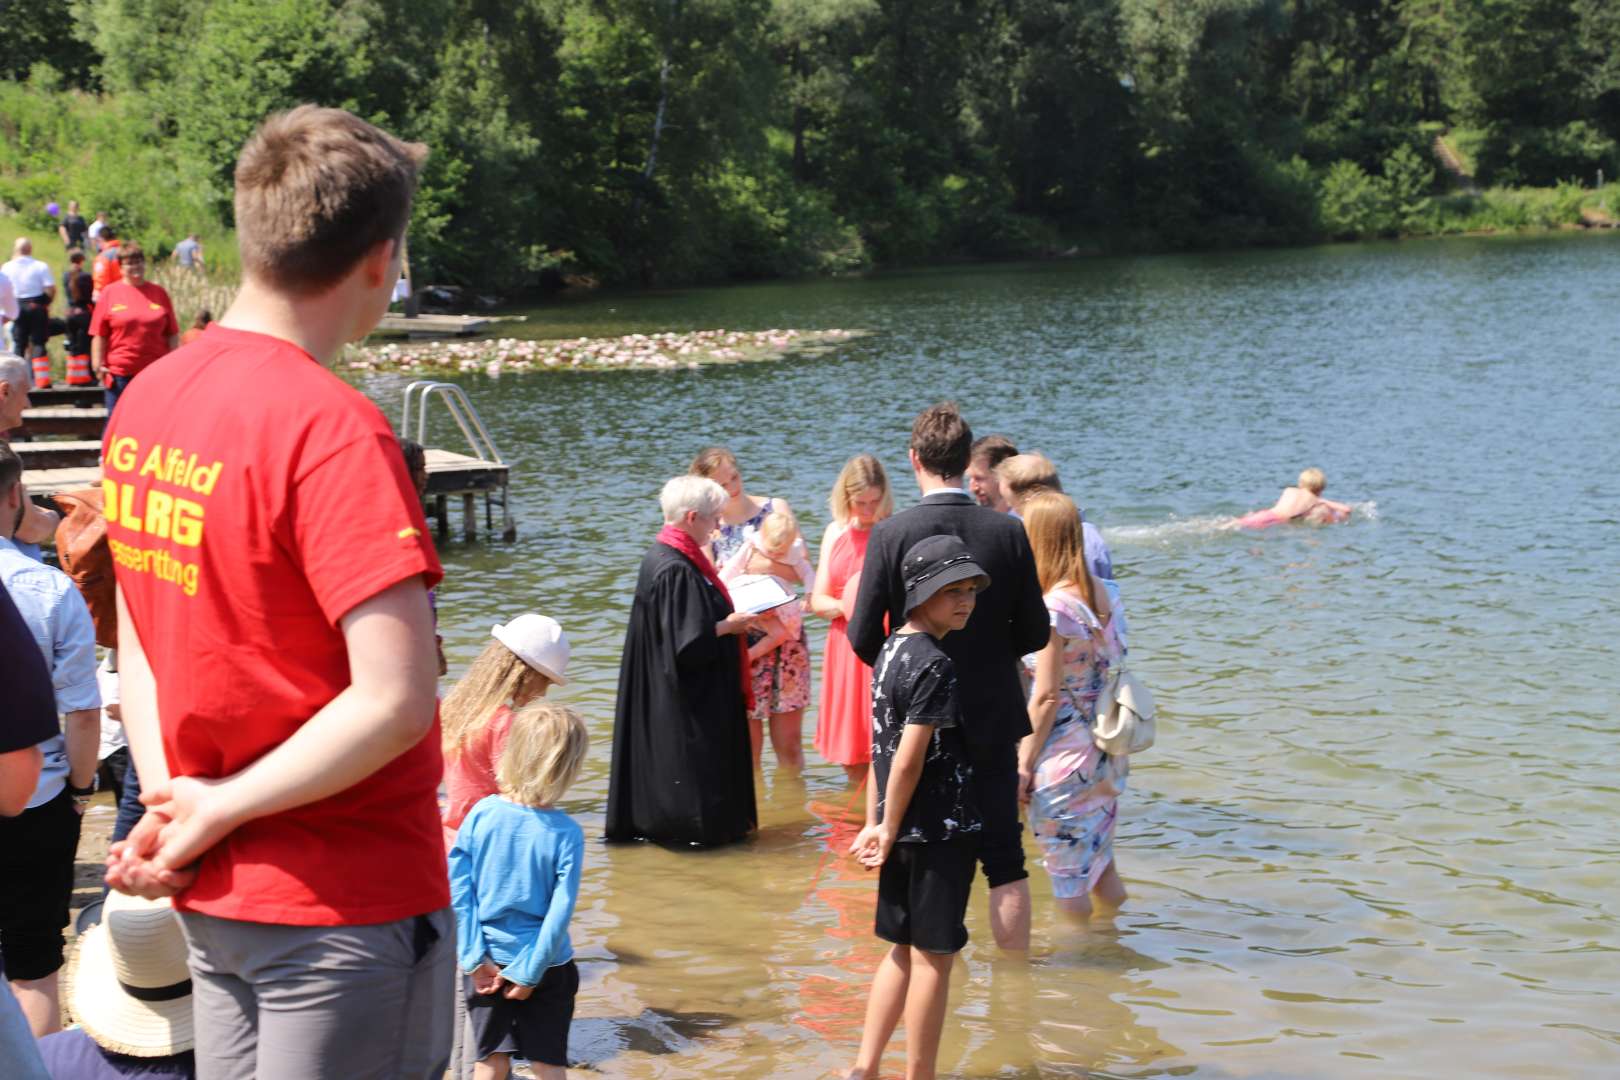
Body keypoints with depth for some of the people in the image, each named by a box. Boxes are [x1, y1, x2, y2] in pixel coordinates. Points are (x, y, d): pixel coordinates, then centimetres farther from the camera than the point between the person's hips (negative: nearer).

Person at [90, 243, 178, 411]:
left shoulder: (159, 293, 8)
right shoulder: (109, 293, 3)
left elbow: (172, 334, 8)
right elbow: (99, 335, 0)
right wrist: (98, 364, -7)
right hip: (120, 374, -1)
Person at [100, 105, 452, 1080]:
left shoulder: (146, 399, 4)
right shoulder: (332, 428, -21)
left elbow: (138, 639, 10)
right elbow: (395, 701, -26)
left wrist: (171, 804, 1)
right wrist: (216, 813, -15)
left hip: (214, 893, 8)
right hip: (346, 901, -7)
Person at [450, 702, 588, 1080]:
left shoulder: (482, 812, -9)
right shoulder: (566, 833, -15)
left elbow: (457, 887, -9)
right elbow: (560, 910, -15)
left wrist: (474, 957, -5)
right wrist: (530, 972, -8)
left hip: (488, 963, 2)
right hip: (547, 965, -2)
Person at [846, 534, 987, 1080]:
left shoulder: (892, 650, 8)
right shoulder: (935, 666, -19)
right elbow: (908, 760, -21)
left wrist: (875, 825, 12)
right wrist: (888, 830, -10)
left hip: (905, 832, 9)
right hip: (940, 833, -9)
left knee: (904, 949, 17)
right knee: (934, 956, 3)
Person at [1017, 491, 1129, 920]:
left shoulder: (1054, 607, -19)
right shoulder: (1097, 592, 4)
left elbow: (1046, 698, -17)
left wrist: (1024, 765, -10)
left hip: (1065, 756, -8)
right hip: (1105, 752, 8)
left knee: (1067, 876, 4)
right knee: (1100, 862, 20)